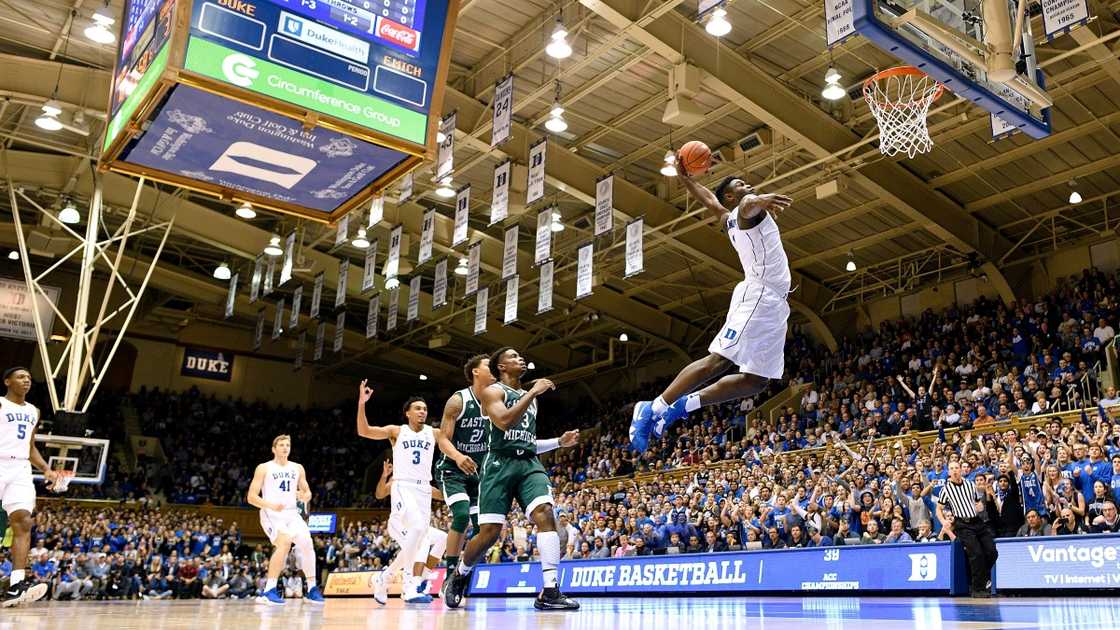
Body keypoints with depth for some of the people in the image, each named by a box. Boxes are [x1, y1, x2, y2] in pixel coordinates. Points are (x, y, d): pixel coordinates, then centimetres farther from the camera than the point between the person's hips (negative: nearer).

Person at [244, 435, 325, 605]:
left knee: (307, 543, -10)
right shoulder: (264, 468, -2)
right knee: (285, 542, -29)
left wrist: (304, 497, -8)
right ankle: (269, 590, -24)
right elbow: (251, 497, -7)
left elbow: (307, 493, 18)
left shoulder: (298, 468, 11)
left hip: (292, 513, 5)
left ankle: (312, 589, 4)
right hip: (271, 514, -5)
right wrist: (271, 505, -23)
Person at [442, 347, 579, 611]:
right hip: (500, 463, -5)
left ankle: (549, 592, -23)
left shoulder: (529, 396, 24)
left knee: (545, 514, -20)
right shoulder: (492, 391, 3)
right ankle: (458, 576, 23)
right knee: (490, 531, -6)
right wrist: (533, 393, -14)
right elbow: (504, 421, -18)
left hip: (529, 463, 5)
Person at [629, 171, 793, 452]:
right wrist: (759, 200, -48)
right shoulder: (743, 209, 0)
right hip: (757, 295, -10)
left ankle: (683, 405, 1)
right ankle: (655, 407, -17)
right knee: (719, 360, -18)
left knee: (757, 380, 3)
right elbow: (748, 205, -25)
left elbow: (708, 199, 38)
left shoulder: (728, 219, 26)